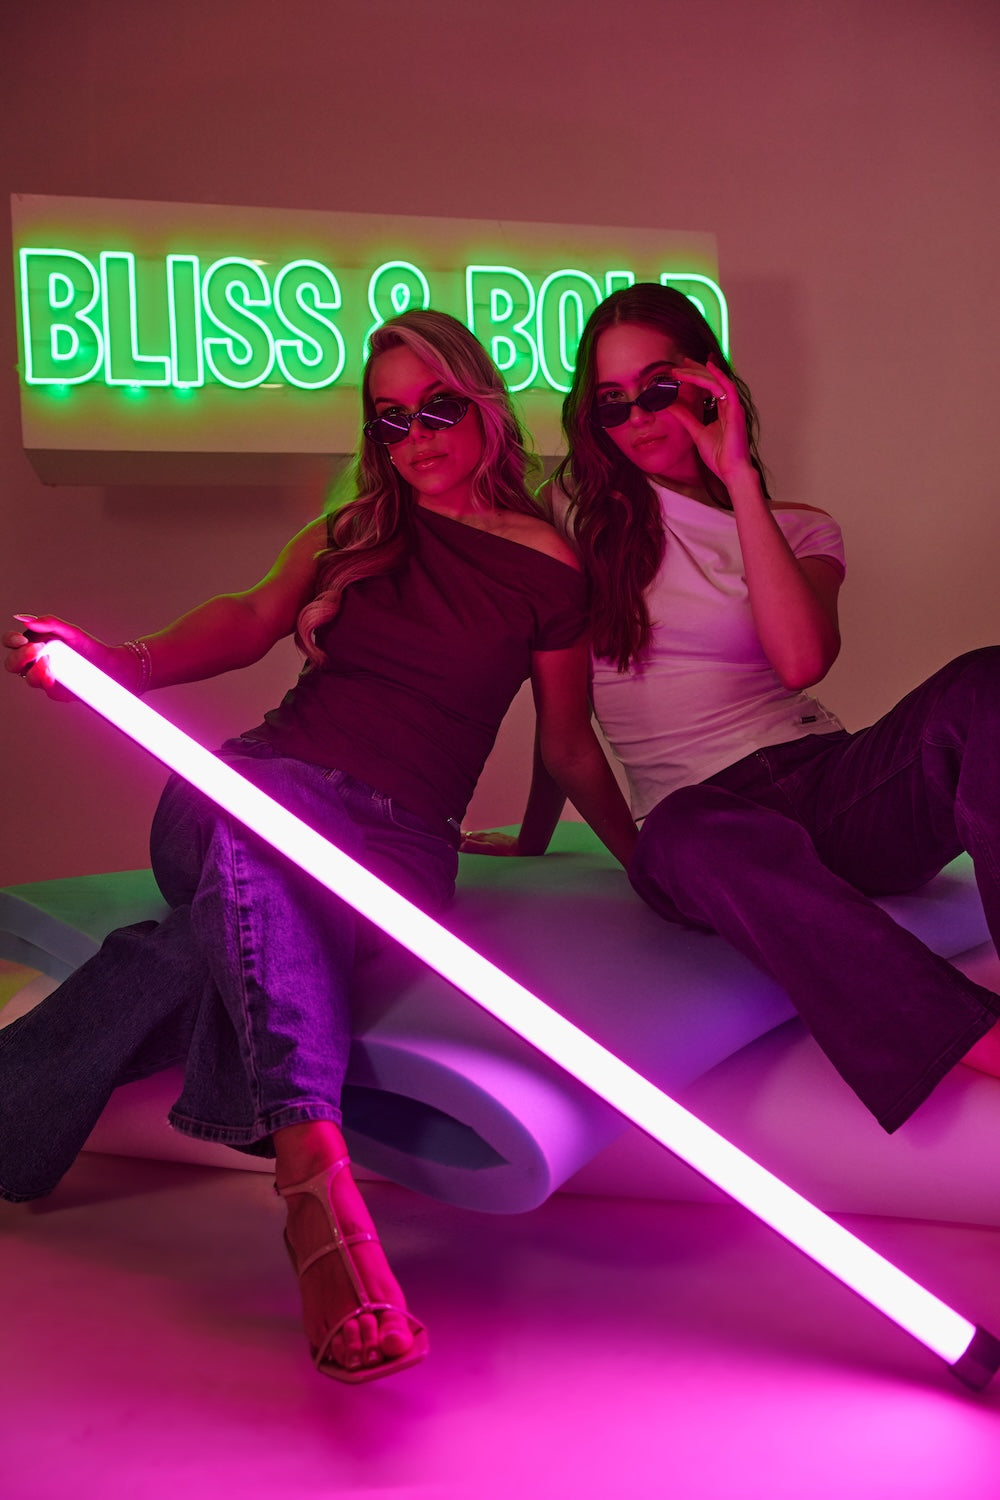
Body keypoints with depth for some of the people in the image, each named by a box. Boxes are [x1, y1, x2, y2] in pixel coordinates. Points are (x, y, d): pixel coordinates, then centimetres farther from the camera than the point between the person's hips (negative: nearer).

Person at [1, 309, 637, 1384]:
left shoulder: (550, 573, 11)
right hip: (268, 779, 1)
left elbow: (569, 745, 18)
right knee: (246, 829, -39)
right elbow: (254, 618, 2)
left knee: (224, 944, -37)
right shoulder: (355, 533, 19)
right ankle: (316, 1175, -57)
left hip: (402, 839, -1)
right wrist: (121, 664, -17)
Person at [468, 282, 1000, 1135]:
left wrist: (740, 477, -5)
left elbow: (800, 659, -9)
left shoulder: (800, 529, 14)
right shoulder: (584, 509, 15)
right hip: (705, 809, -2)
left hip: (832, 790, 2)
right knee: (693, 838, -41)